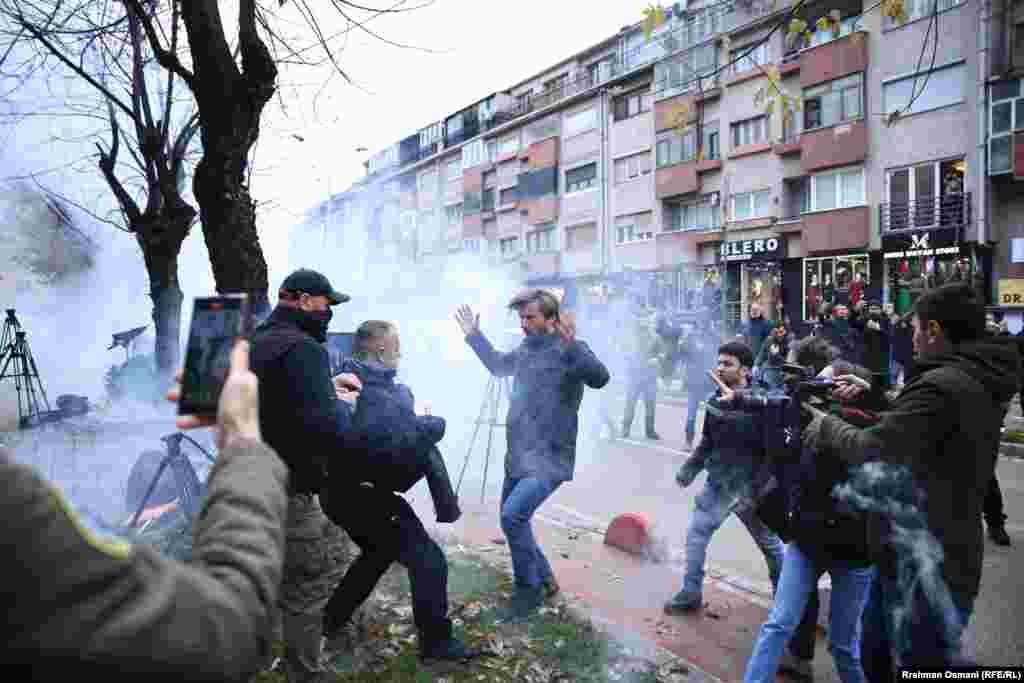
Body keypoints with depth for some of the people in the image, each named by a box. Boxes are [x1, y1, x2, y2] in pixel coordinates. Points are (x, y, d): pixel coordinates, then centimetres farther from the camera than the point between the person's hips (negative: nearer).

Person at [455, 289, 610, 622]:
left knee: (513, 516, -20)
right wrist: (474, 336, 21)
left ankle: (529, 590, 2)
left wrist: (572, 345, -48)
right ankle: (544, 579, 38)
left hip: (549, 459, -9)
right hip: (520, 456, 9)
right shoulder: (525, 348, 7)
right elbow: (498, 365, 27)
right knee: (512, 519, 18)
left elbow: (600, 378, -35)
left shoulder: (569, 350, -16)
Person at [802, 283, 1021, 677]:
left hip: (923, 565, -10)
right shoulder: (979, 382, 7)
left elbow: (871, 450, -27)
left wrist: (824, 426, -10)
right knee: (875, 658, 26)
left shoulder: (942, 386, -26)